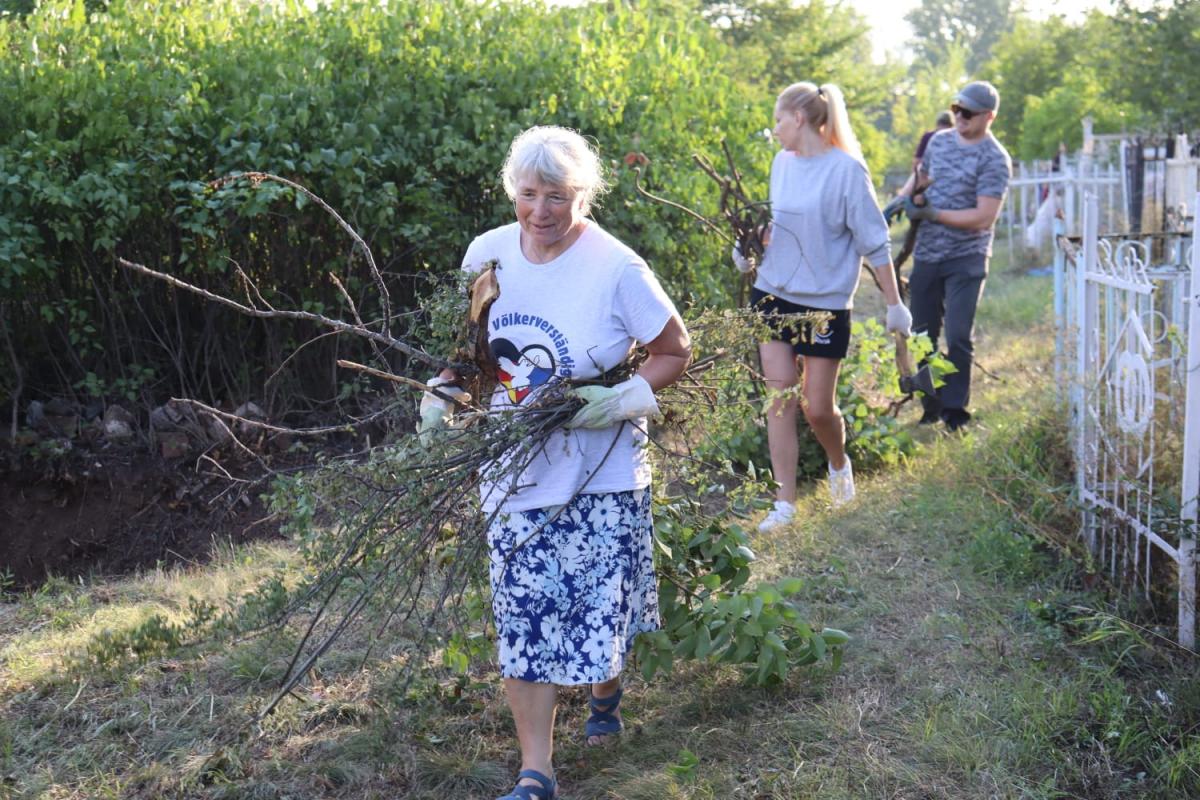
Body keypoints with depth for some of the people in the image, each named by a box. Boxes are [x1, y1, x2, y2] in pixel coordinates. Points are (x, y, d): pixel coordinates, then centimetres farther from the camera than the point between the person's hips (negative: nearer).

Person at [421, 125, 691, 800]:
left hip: (602, 473, -3)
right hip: (515, 469, 3)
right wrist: (446, 391, -2)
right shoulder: (488, 254, -2)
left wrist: (622, 398, -21)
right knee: (524, 617, 1)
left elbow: (676, 353, -6)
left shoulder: (617, 270, -15)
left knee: (600, 608, 7)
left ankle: (606, 694, 43)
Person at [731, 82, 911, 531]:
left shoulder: (846, 169, -14)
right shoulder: (782, 162, 5)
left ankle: (839, 463, 36)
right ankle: (785, 501, 7)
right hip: (774, 294, 5)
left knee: (818, 408, 3)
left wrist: (894, 304, -10)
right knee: (780, 398, 0)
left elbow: (873, 242, -11)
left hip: (825, 303, -5)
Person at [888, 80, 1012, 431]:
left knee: (958, 337, -7)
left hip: (965, 260, -6)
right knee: (922, 335, 10)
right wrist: (900, 200, 4)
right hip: (926, 255, 6)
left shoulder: (994, 159, -11)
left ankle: (954, 410, 6)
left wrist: (932, 213, -18)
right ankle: (930, 406, 23)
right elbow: (920, 178, 24)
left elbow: (984, 218, -18)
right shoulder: (939, 141, 8)